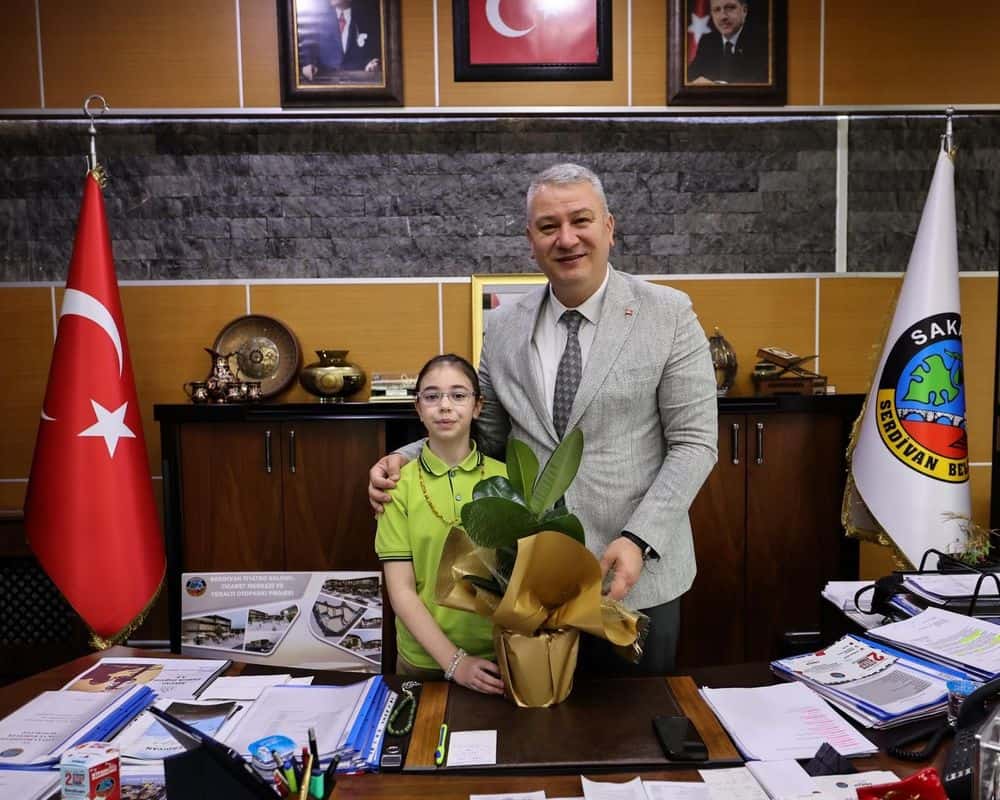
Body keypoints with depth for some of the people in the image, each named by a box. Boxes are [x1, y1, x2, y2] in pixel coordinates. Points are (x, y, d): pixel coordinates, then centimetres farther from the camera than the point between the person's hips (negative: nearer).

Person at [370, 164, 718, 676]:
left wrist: (639, 540, -18)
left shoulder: (668, 314, -6)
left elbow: (694, 442, -8)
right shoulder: (503, 327, 3)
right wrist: (406, 458, -4)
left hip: (636, 575, -2)